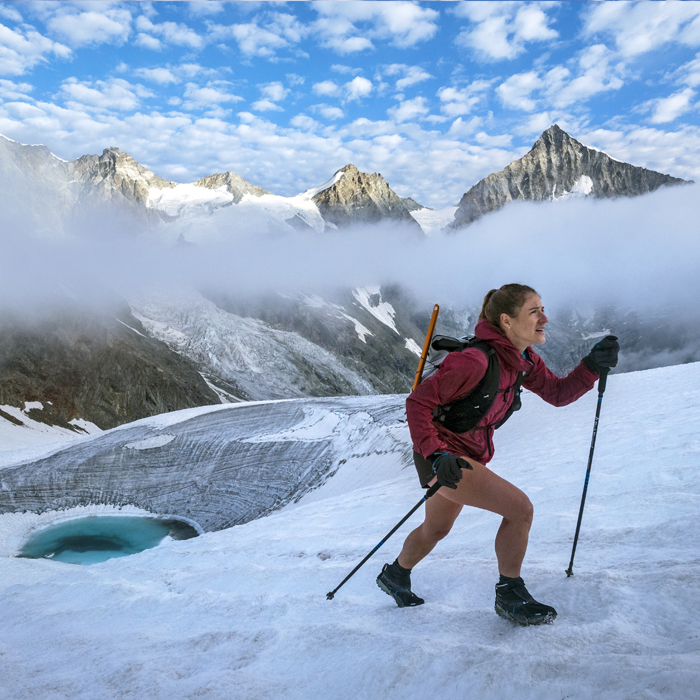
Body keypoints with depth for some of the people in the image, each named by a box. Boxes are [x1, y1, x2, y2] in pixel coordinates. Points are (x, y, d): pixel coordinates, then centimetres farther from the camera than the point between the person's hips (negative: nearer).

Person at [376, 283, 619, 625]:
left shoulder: (522, 359, -2)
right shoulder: (475, 360, -28)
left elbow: (557, 393, 5)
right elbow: (418, 402, -25)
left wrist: (592, 365, -10)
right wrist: (436, 455, -33)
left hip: (468, 456, 9)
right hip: (443, 458, -9)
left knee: (436, 530, 26)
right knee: (520, 508, -15)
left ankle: (395, 575, 51)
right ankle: (510, 596, 7)